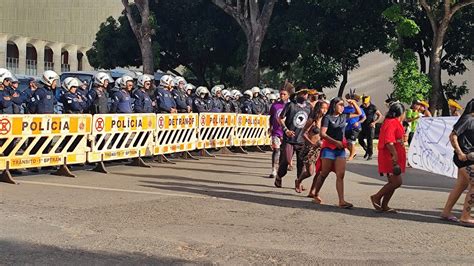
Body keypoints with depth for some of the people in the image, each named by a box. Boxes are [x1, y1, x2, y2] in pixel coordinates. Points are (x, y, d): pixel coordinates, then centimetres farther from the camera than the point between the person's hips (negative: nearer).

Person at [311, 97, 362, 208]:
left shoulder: (343, 117, 12)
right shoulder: (327, 118, -5)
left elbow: (359, 113, 24)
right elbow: (323, 134, -14)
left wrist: (354, 103, 8)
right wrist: (335, 142, -18)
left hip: (340, 149, 5)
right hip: (329, 148, -5)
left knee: (340, 175, -6)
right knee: (324, 174, 5)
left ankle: (341, 201, -12)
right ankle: (316, 195, 24)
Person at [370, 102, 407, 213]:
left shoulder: (395, 123, 19)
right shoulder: (391, 123, -15)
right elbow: (388, 141, -25)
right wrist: (394, 154, -29)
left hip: (396, 157, 11)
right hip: (391, 158, -11)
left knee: (393, 182, 10)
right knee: (397, 182, -13)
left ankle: (384, 205, 14)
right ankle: (377, 197, -1)